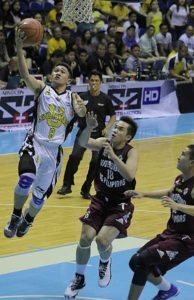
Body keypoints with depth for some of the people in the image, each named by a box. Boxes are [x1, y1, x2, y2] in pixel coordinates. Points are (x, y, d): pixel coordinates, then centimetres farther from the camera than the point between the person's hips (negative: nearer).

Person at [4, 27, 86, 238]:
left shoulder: (72, 98, 6)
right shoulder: (42, 89, 0)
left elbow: (82, 113, -13)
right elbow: (24, 74, -17)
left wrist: (82, 110, -38)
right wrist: (19, 48, -32)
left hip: (54, 149, 3)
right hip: (35, 143, -3)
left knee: (42, 193, 13)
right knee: (26, 179, -30)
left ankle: (28, 219, 46)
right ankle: (16, 216, -4)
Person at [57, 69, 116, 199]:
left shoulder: (105, 99, -1)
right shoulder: (83, 97, 1)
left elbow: (113, 116, 5)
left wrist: (107, 128, -11)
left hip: (99, 134, 0)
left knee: (96, 161, -3)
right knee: (75, 156, -17)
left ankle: (86, 189, 11)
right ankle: (67, 185, -7)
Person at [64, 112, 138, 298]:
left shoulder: (131, 152, -16)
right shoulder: (103, 143, -6)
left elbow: (129, 176, -34)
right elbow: (83, 143, -25)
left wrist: (113, 156, -41)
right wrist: (89, 127, -43)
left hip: (121, 204, -4)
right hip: (100, 200, 4)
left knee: (102, 239, -20)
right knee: (85, 238, -3)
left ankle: (105, 263, 16)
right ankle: (79, 278, 19)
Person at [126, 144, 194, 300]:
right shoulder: (180, 179, 4)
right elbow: (170, 193, 27)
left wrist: (177, 205, -50)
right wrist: (143, 194, 24)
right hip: (170, 233, 9)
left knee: (140, 262, -19)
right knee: (138, 262, 15)